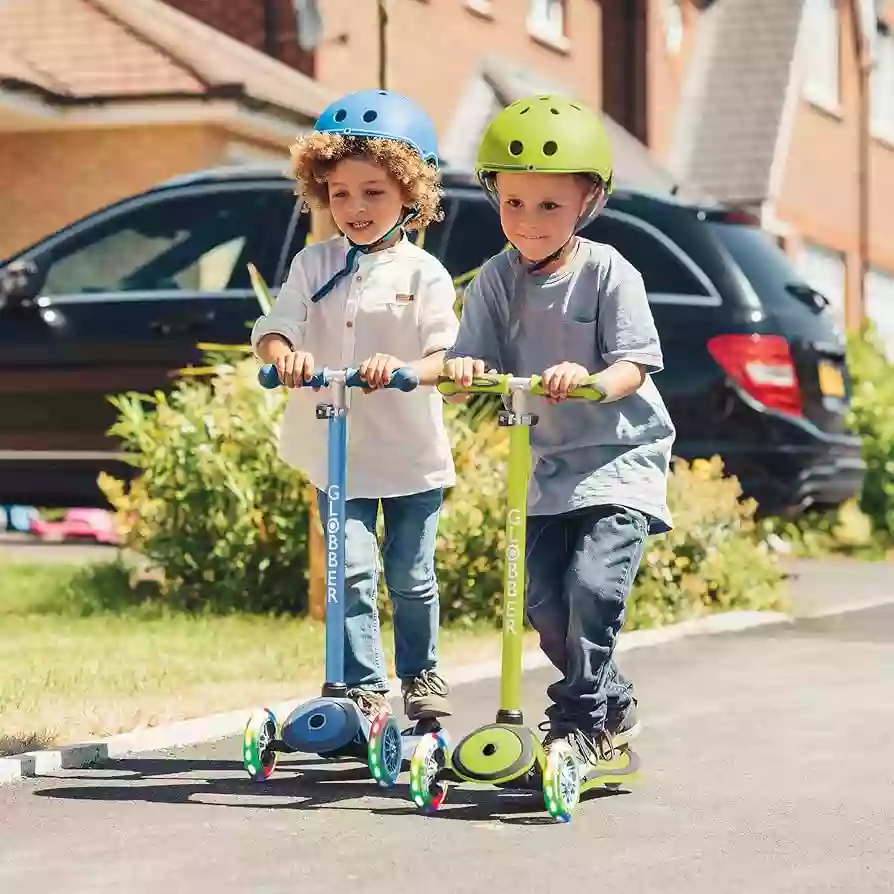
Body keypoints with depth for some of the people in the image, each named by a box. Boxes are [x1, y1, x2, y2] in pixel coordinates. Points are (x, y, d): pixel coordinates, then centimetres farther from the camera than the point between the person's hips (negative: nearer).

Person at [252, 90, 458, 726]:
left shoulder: (423, 273, -4)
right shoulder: (313, 265, 3)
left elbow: (443, 355, -11)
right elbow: (274, 331, -6)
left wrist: (406, 368, -32)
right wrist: (284, 356, -29)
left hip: (412, 451, -1)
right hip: (335, 448, 1)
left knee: (412, 577, 10)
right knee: (352, 572, -8)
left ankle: (421, 674, 31)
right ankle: (364, 687, -1)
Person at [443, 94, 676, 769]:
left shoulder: (608, 272, -9)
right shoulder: (498, 280, 1)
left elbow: (634, 364, -14)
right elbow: (474, 359, -4)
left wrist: (592, 380, -35)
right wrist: (461, 369, -28)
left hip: (620, 454, -5)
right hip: (545, 464, 5)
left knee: (593, 581, -20)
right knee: (542, 597, 2)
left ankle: (580, 722, -8)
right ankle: (613, 704, 23)